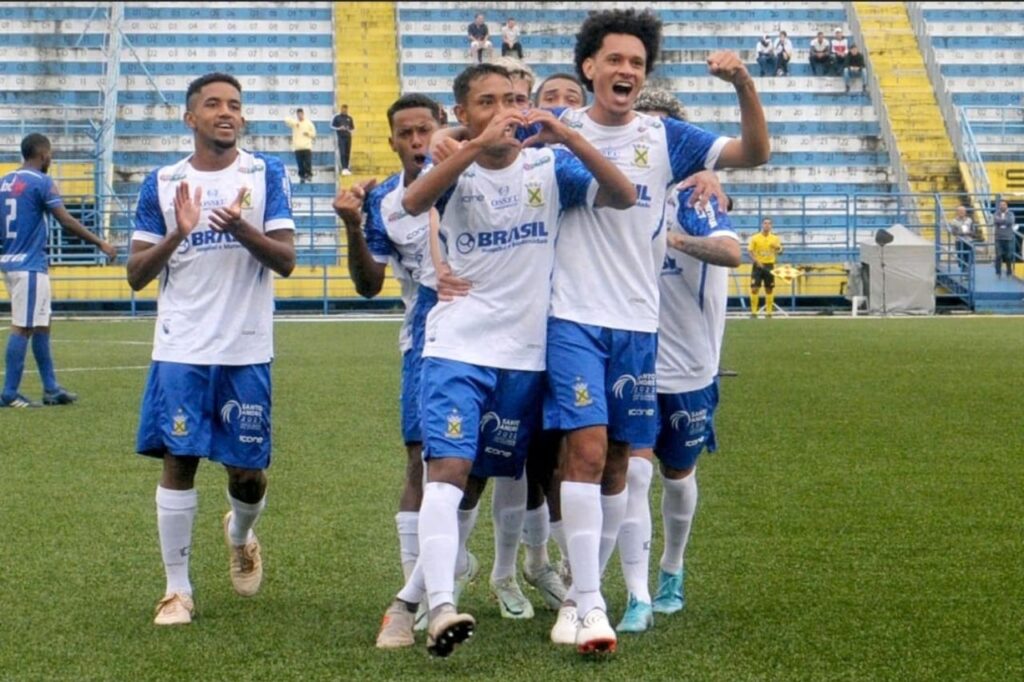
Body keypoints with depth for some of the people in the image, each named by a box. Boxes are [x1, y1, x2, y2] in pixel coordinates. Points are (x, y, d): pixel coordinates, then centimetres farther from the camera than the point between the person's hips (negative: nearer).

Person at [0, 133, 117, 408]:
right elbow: (66, 222, -15)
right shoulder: (42, 183, -10)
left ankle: (51, 389, 18)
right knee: (22, 328, -5)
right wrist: (100, 243, -10)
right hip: (30, 266, -8)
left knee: (41, 326, 14)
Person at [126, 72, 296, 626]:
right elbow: (136, 274, 3)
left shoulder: (266, 174, 3)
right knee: (178, 462, -2)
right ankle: (177, 589, 8)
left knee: (248, 470, 6)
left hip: (247, 350, 0)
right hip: (181, 349, 0)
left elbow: (286, 260, -5)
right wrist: (177, 234, -15)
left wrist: (243, 229, -24)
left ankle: (240, 536, 39)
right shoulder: (162, 183, 6)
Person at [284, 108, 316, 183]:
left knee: (308, 162, -10)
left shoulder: (308, 123, 10)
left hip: (307, 147, -1)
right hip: (297, 147, 1)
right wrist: (295, 123, -17)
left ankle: (308, 174, -7)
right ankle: (302, 176, 6)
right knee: (300, 164, 1)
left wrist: (308, 133, -8)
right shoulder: (294, 122, 9)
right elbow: (286, 120, -7)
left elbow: (313, 133, 13)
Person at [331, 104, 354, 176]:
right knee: (342, 153, -12)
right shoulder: (337, 118, 2)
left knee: (347, 154, 4)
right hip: (341, 138, -3)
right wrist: (339, 128, -12)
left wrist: (349, 129, -6)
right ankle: (344, 168, -18)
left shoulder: (349, 118, 11)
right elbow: (332, 126, 4)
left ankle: (347, 168, 10)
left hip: (348, 137, 3)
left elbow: (353, 127, 16)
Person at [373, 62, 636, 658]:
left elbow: (625, 196, -11)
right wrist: (478, 144, -34)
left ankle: (411, 598, 18)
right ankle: (442, 606, -29)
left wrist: (565, 134, -23)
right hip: (457, 347, -2)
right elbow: (413, 202, -21)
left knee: (480, 479, 7)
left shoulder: (550, 166, 4)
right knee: (450, 469, -18)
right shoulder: (457, 168, 2)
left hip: (525, 355, 2)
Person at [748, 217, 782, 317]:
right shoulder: (755, 238, -1)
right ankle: (753, 312, -3)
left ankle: (769, 312, 10)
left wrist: (778, 248, -19)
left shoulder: (775, 238, 6)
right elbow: (750, 251, -3)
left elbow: (780, 251, 6)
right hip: (758, 265, -2)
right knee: (755, 288, -7)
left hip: (769, 265, 2)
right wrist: (756, 261, -17)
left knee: (769, 289, 4)